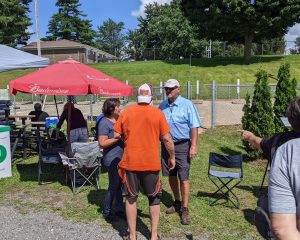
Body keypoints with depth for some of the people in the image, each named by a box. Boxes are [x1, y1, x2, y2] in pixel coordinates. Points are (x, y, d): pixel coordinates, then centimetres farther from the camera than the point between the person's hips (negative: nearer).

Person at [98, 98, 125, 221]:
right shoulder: (104, 122, -14)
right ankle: (107, 212, 16)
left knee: (120, 184, 14)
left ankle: (120, 209, 26)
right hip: (113, 159, -8)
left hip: (122, 158, 8)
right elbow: (102, 143, -19)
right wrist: (118, 137, -21)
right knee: (114, 186, 0)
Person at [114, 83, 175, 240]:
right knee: (154, 198, 16)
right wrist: (172, 157, 7)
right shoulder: (158, 113, -6)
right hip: (152, 163, -1)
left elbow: (117, 135, 2)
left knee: (131, 198, 14)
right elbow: (167, 138, -6)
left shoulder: (126, 112, -2)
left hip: (130, 162, 1)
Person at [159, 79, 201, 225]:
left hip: (182, 146, -5)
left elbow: (194, 127, -10)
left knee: (183, 178, -2)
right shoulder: (162, 106, 7)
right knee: (171, 176, 15)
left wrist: (193, 146, -16)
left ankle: (185, 210, 10)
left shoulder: (187, 105, -8)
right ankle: (177, 202, 34)